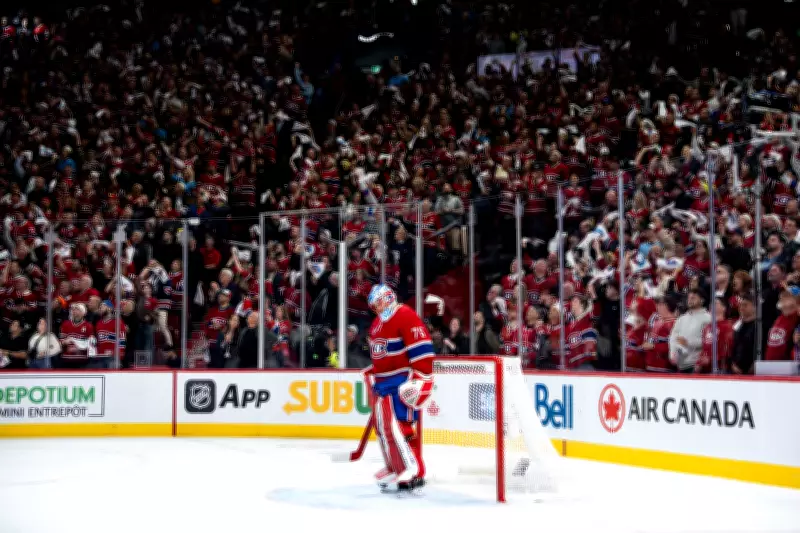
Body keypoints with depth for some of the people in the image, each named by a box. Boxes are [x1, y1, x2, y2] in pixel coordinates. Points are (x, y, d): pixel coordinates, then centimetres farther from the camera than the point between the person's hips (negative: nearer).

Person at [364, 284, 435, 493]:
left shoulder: (406, 316, -14)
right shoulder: (377, 325, 17)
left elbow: (422, 350, -21)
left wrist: (418, 381, -25)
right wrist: (373, 377, 27)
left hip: (403, 382, -10)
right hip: (384, 384, 10)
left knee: (399, 425, -18)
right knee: (383, 427, 11)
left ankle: (413, 473, -15)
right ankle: (395, 468, 21)